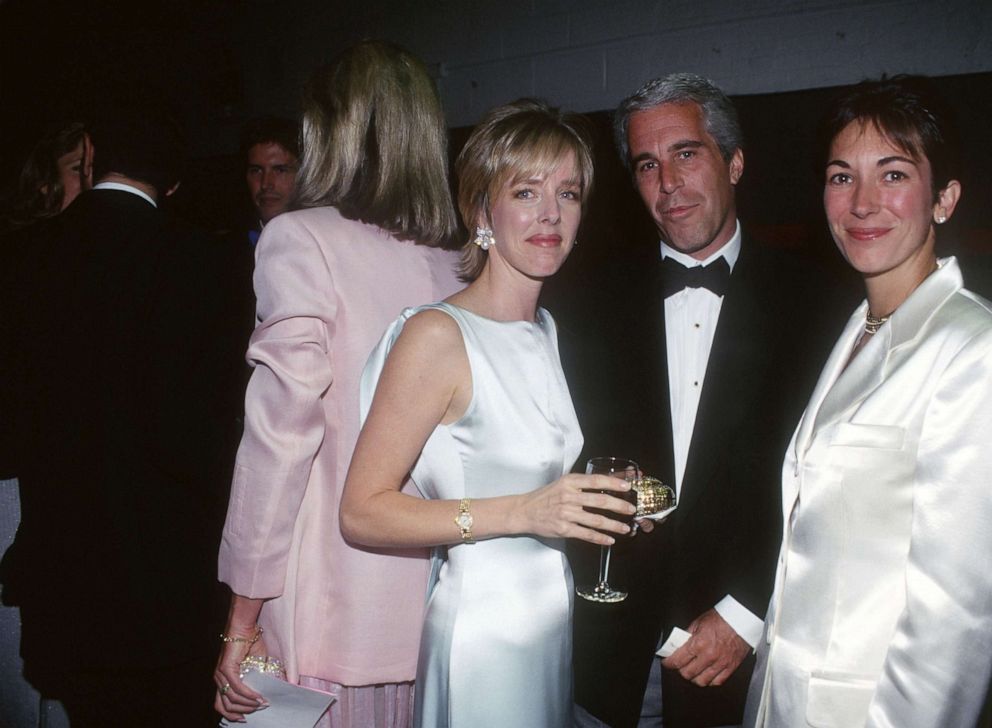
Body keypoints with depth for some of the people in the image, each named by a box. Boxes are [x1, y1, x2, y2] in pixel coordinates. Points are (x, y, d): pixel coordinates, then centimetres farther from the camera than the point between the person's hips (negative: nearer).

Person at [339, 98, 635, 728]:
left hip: (558, 622, 8)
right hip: (483, 625, -7)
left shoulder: (549, 329, 8)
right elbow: (362, 511, -20)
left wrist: (615, 504, 2)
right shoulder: (437, 335, -18)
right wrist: (521, 512, -27)